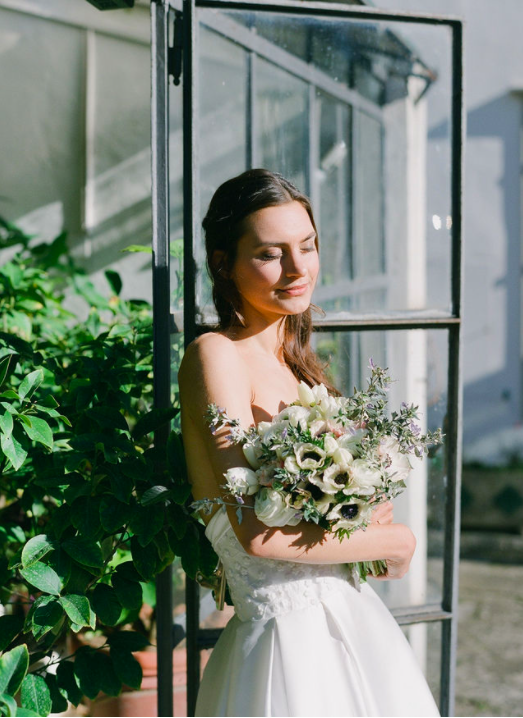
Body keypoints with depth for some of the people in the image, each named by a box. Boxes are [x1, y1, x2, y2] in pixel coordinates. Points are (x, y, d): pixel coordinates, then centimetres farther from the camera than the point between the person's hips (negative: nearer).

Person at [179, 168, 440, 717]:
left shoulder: (292, 361, 9)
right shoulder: (216, 355, -15)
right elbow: (259, 534, -22)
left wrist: (369, 513, -7)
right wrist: (395, 541, -10)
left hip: (352, 622, 8)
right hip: (290, 645, -7)